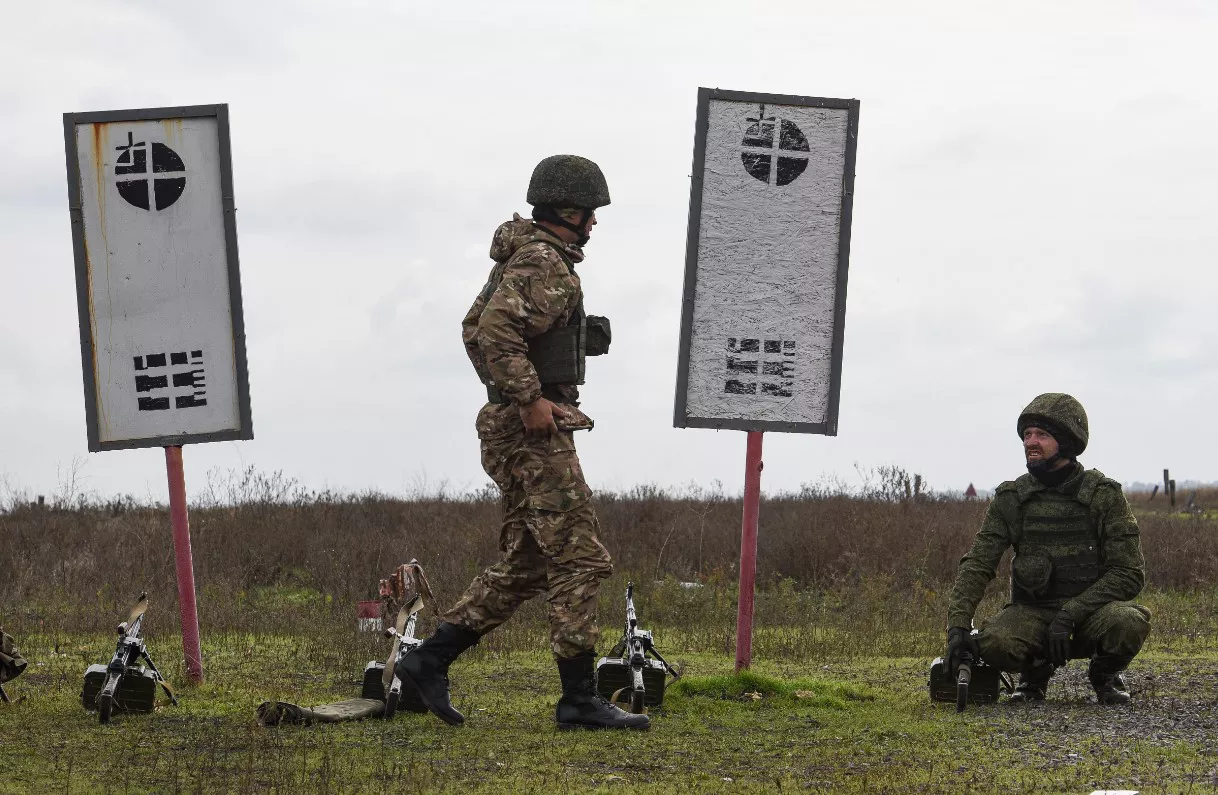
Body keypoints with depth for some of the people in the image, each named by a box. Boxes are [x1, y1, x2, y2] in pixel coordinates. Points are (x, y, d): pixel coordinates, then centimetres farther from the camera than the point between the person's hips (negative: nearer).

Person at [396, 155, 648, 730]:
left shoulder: (520, 258, 18)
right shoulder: (545, 265, -14)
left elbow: (474, 328, 28)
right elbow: (496, 330, -28)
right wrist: (529, 397, -23)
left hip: (514, 430, 10)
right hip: (536, 432, -10)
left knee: (523, 568, 12)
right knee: (579, 560, -8)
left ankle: (429, 661, 11)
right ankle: (579, 699, -8)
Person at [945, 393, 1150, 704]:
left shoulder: (1104, 495, -7)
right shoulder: (1010, 498, 0)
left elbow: (1130, 572, -11)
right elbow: (977, 565, -5)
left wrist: (1071, 613, -21)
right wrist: (958, 625, -21)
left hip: (1091, 611, -1)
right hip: (1033, 614, 1)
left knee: (1128, 623, -36)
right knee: (993, 641, -32)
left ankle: (1104, 673, 0)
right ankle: (1036, 670, 5)